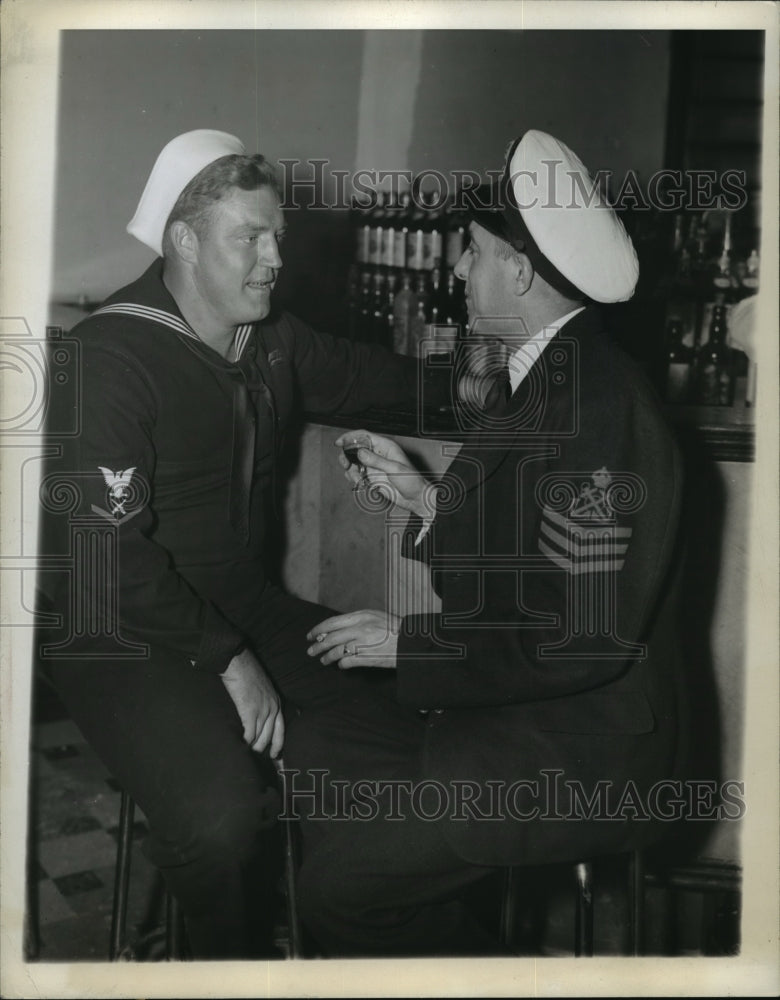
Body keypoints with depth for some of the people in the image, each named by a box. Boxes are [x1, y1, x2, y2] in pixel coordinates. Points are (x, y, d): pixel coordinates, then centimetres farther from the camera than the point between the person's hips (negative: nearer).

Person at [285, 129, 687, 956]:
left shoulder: (601, 413, -23)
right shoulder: (534, 377, 7)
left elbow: (584, 641, -25)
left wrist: (407, 645, -18)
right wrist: (428, 504, 3)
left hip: (577, 761, -9)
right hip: (502, 705, 9)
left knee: (340, 881, -13)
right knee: (311, 752, 6)